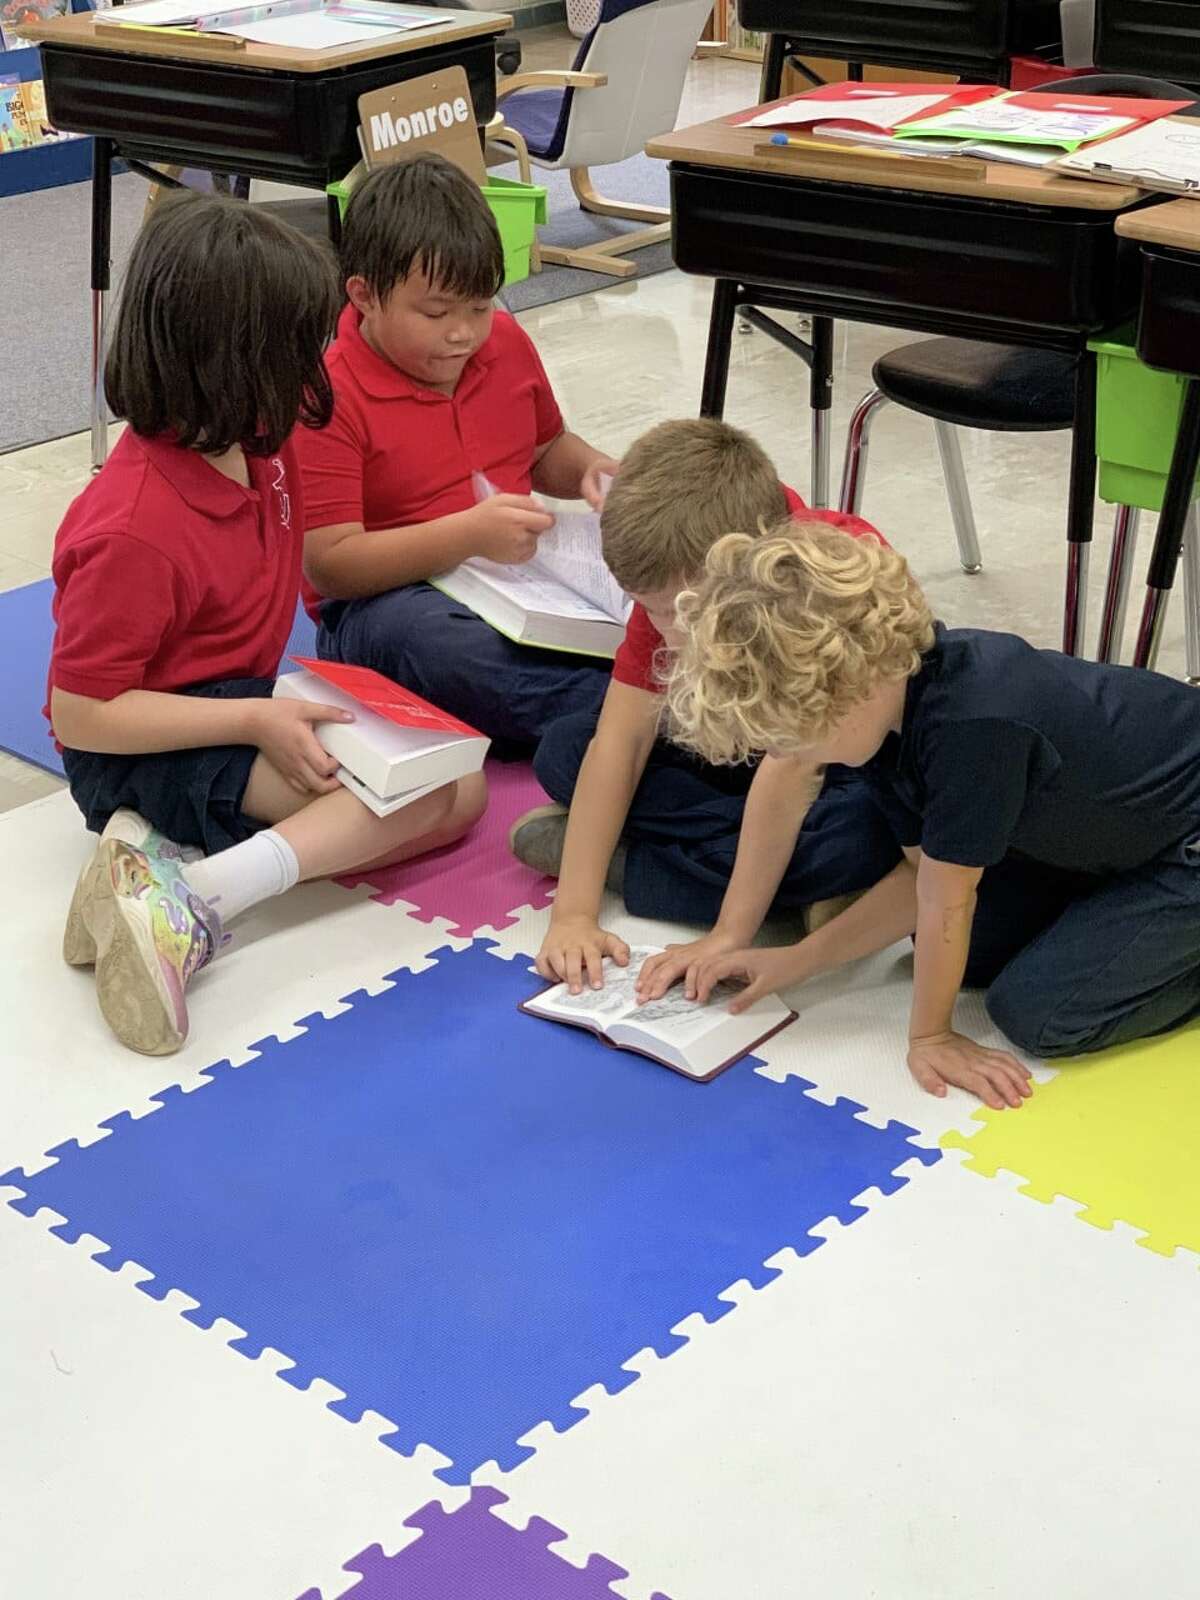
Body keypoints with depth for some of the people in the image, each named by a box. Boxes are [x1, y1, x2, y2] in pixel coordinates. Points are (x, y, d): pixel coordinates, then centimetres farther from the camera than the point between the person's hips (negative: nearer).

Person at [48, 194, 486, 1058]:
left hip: (244, 707, 10)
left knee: (462, 787, -8)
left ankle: (171, 850, -15)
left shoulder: (258, 440, -5)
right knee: (423, 794, -23)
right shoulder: (134, 532, -29)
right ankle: (188, 906, -28)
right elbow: (83, 713, -23)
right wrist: (256, 720, -26)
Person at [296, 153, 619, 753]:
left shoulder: (506, 344, 7)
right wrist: (467, 534, -31)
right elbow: (327, 563, -21)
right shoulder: (329, 396, -15)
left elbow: (546, 450, 26)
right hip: (384, 601, -6)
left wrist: (592, 472, 1)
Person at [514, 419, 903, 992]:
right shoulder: (677, 586, -19)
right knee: (563, 747, -12)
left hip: (857, 770, -5)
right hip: (743, 748, 5)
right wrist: (573, 913, -29)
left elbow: (792, 768, -40)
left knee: (865, 831, -40)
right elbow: (621, 738, -20)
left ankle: (621, 861, -21)